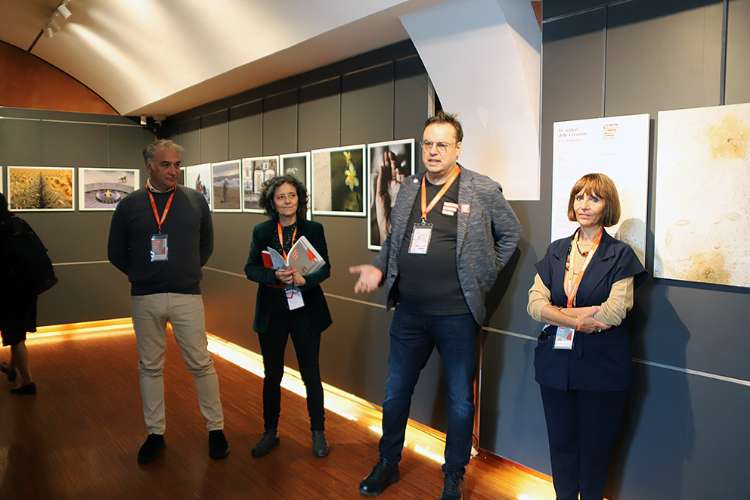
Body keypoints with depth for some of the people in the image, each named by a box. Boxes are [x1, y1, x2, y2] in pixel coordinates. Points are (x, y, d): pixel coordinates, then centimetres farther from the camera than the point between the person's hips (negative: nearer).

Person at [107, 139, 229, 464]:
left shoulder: (195, 201, 1)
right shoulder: (130, 205, 2)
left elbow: (206, 245, 13)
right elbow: (116, 252, 10)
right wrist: (142, 276, 10)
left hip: (187, 296, -1)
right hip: (144, 299, 1)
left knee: (201, 363, 2)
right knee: (150, 367, 10)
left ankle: (216, 429, 16)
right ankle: (155, 433, 23)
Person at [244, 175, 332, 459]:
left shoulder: (313, 229, -1)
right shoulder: (261, 231, 2)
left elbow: (325, 268, -4)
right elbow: (251, 269, -4)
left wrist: (304, 279, -24)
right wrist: (276, 276, -22)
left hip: (305, 310, -1)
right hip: (272, 312, 1)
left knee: (311, 374, 6)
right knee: (272, 375, 12)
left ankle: (318, 433, 22)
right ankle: (270, 433, 28)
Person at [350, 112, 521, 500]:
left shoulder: (484, 190, -6)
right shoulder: (408, 189, 6)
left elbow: (511, 233, 4)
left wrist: (486, 276, 0)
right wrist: (379, 268, -1)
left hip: (457, 314, -4)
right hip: (409, 311, 4)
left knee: (460, 400, 11)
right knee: (395, 394, 16)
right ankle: (387, 464, 38)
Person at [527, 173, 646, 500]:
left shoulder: (620, 255, -5)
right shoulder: (556, 251, 7)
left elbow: (614, 312, -18)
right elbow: (535, 304, -4)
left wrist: (557, 314, -13)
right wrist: (579, 320, -18)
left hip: (601, 367, -3)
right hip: (556, 363, 4)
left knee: (595, 447, 11)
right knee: (561, 443, 14)